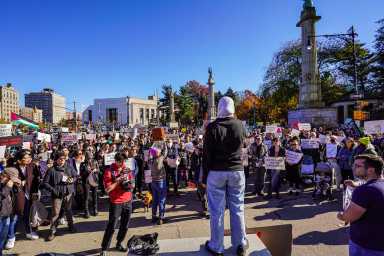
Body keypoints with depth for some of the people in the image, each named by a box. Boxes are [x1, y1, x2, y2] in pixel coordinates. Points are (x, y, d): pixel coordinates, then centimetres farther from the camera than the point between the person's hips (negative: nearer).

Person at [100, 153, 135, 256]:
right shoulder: (109, 171, -10)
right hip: (116, 203, -5)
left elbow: (132, 182, 13)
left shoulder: (127, 170, 4)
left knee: (125, 226, 13)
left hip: (128, 202, 5)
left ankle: (119, 244, 32)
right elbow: (107, 189, -14)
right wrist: (118, 181, -20)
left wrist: (131, 185, -9)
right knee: (111, 227, 0)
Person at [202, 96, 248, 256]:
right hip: (237, 171, 3)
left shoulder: (212, 127, -11)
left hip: (216, 172, -3)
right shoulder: (240, 125, -1)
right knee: (237, 209, 14)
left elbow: (206, 154, -9)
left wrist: (204, 176, 0)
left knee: (217, 210, 7)